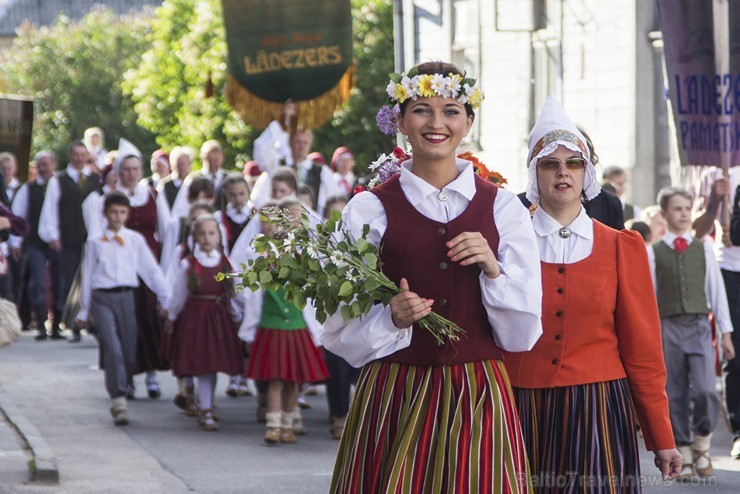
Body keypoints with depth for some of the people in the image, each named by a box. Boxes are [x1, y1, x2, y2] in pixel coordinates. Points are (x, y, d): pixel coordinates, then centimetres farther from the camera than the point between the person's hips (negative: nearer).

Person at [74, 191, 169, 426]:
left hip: (127, 296, 2)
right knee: (112, 349, -14)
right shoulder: (95, 242, 8)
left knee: (129, 351, 1)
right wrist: (84, 311, 16)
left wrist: (167, 299, 6)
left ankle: (119, 395, 18)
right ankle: (118, 401, -16)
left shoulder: (135, 240, 9)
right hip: (102, 298, -2)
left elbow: (152, 271, 11)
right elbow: (87, 277, 14)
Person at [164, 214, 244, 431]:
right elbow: (178, 295, 7)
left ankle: (206, 407, 22)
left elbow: (235, 295, 12)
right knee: (203, 366, -6)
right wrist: (171, 318, 12)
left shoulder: (226, 264, 4)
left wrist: (237, 317, 14)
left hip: (220, 317, 3)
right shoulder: (187, 265, -2)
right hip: (195, 316, -3)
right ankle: (206, 412, -2)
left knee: (215, 363, 4)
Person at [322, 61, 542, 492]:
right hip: (394, 396, -1)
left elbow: (523, 334, 4)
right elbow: (342, 334, 2)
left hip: (480, 400, 1)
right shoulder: (370, 209, 1)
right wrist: (393, 317, -16)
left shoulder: (502, 208, 6)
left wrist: (494, 270, -11)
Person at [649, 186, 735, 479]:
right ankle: (683, 456, 11)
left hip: (699, 325, 0)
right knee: (675, 395, 2)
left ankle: (702, 445, 7)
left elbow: (716, 290, 11)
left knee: (705, 391, -15)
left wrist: (725, 332, 9)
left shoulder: (703, 250, 9)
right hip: (668, 326, 0)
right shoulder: (654, 253, 5)